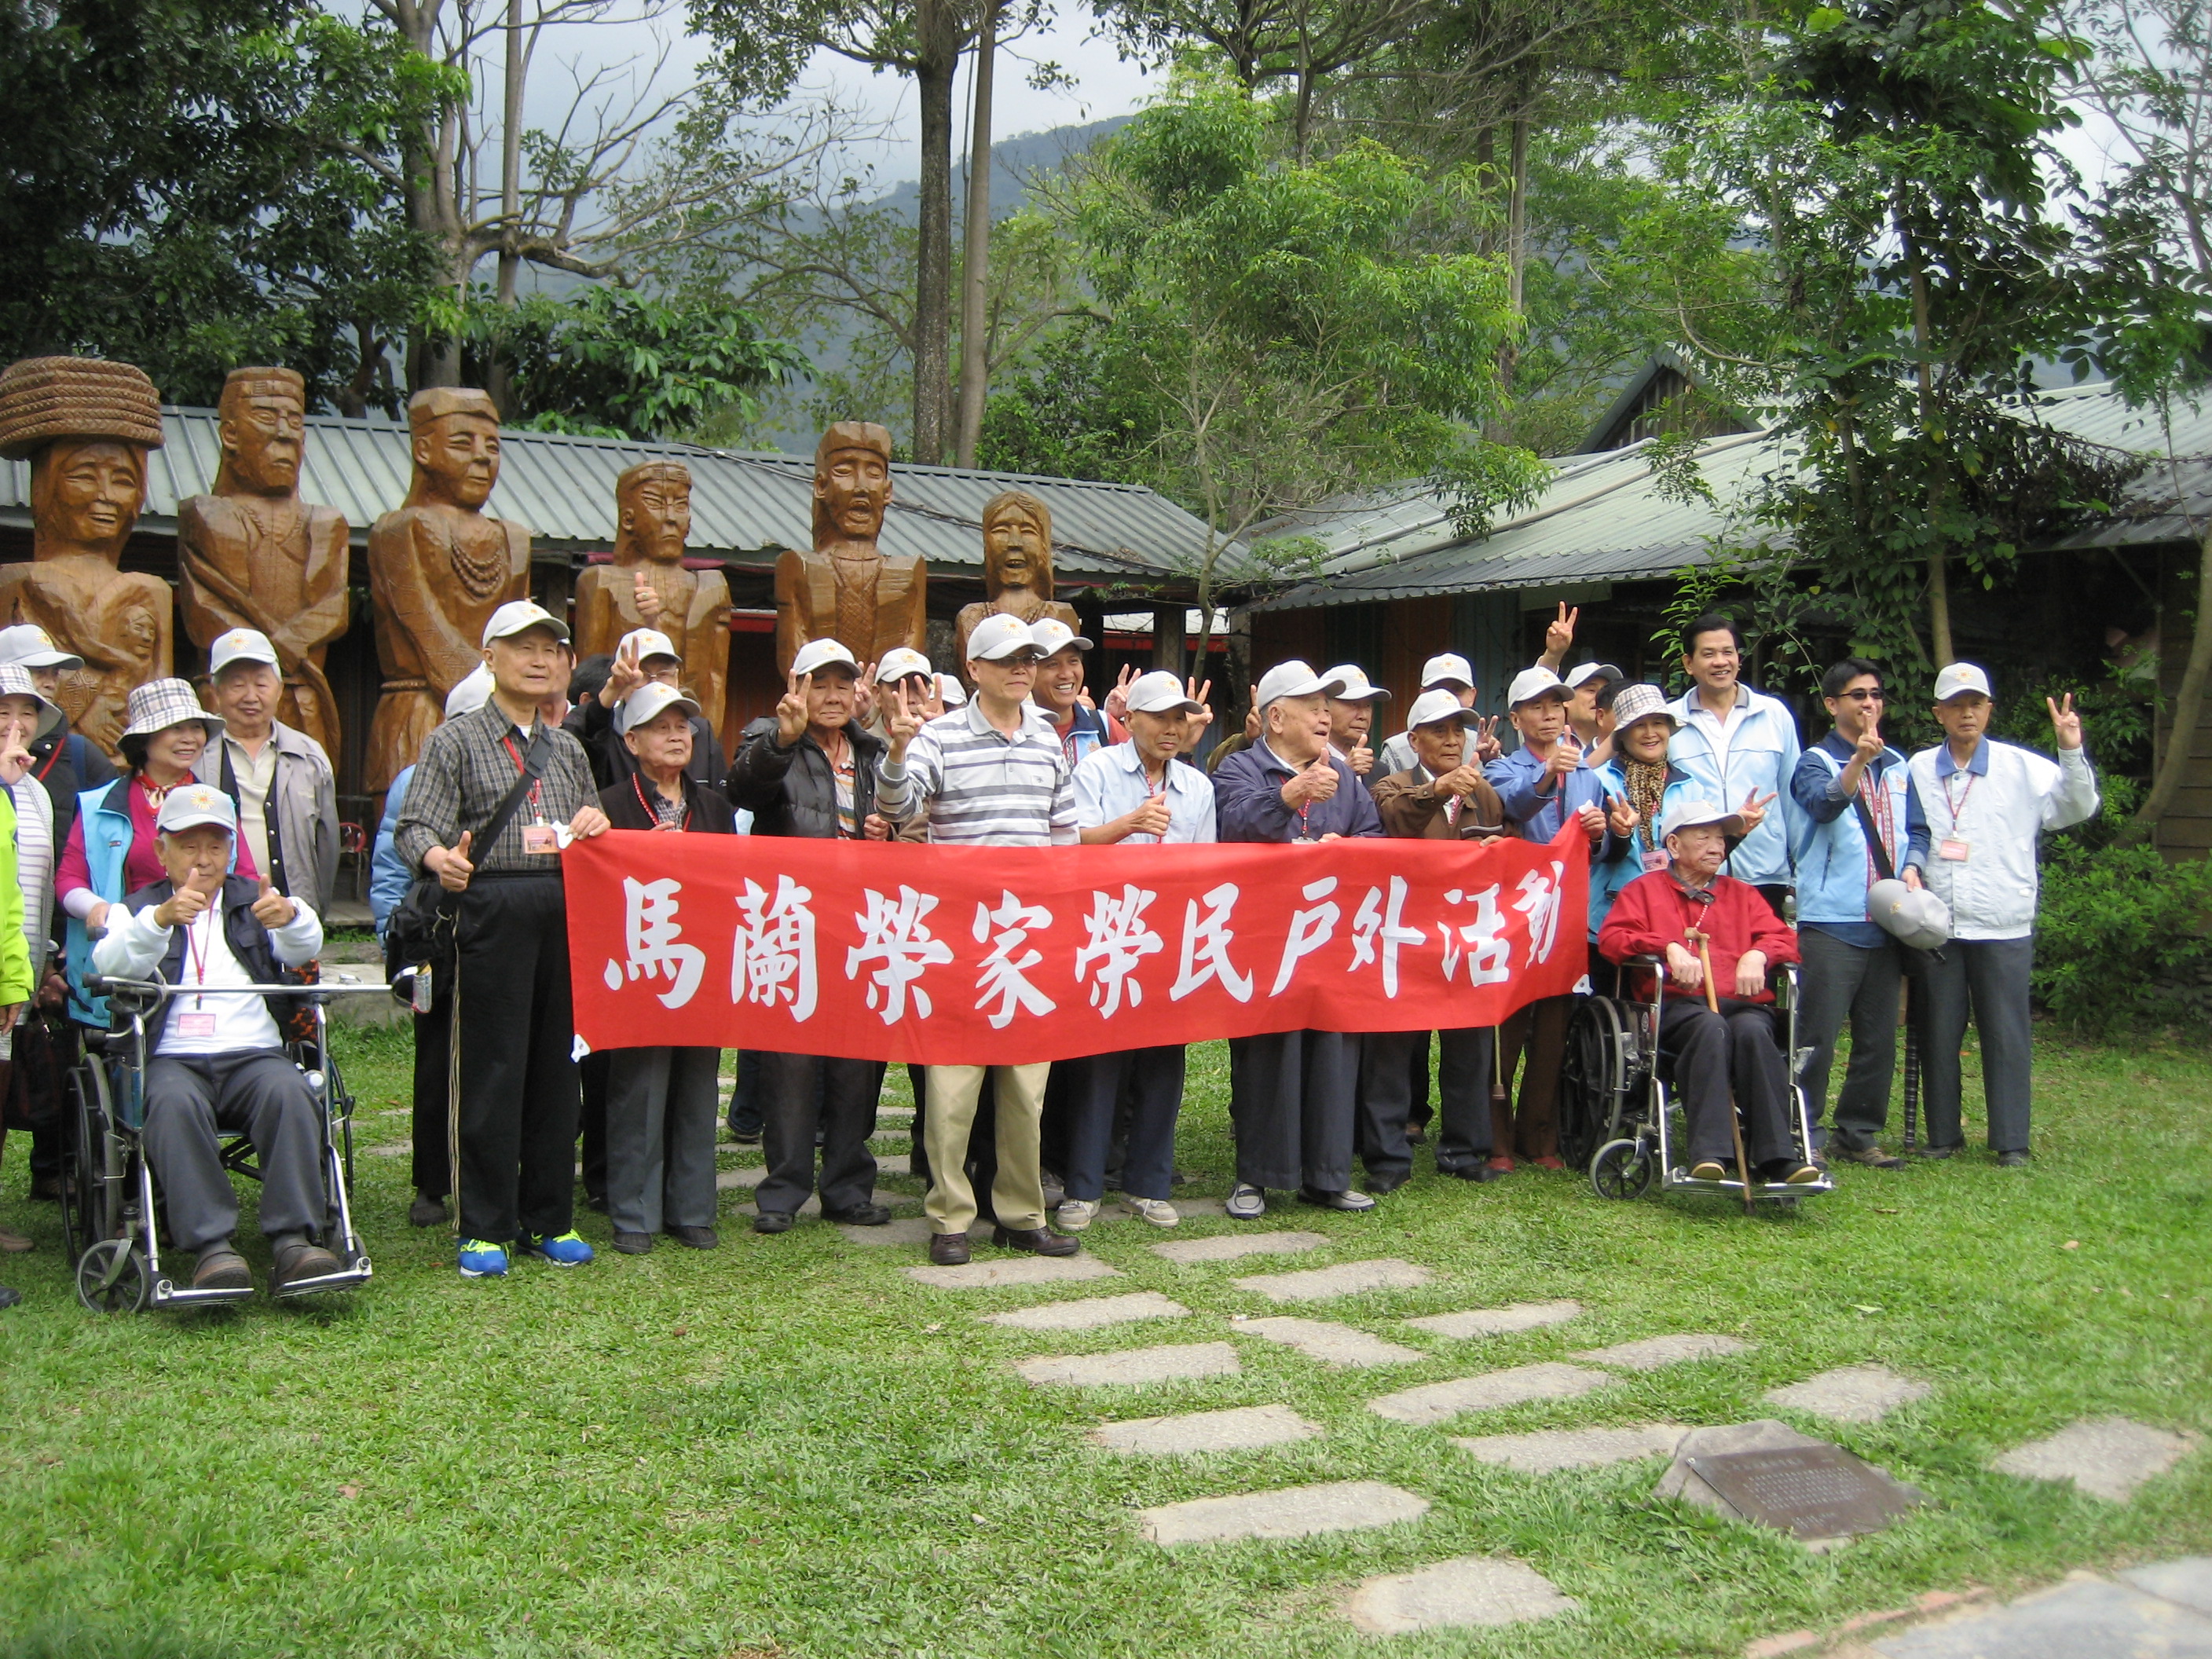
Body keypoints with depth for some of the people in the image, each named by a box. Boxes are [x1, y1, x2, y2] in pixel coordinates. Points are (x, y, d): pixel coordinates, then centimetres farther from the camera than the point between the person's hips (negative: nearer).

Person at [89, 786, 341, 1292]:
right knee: (175, 1103, -35)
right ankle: (212, 1245, -38)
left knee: (290, 1093, -32)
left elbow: (305, 947, -1)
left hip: (256, 1054, 1)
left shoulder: (254, 903, 22)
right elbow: (110, 964, -6)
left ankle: (293, 1241, -36)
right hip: (173, 1057, -1)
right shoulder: (138, 909, 18)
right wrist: (161, 918, -27)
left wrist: (290, 917, -27)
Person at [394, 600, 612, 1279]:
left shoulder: (567, 749, 21)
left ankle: (549, 1220, 15)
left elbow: (593, 830, 27)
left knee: (557, 1066, 6)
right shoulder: (456, 740, 5)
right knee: (491, 1070, -4)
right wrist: (439, 856, -27)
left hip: (566, 912, 5)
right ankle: (485, 1228, 4)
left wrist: (594, 823, 3)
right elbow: (414, 825, -4)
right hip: (493, 910, -5)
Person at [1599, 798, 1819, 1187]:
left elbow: (1784, 938, 19)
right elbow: (1611, 938, 6)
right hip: (1678, 1006, -2)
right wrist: (1669, 947, -9)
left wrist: (1757, 954, -4)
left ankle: (1777, 1158, -44)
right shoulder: (1646, 889, 23)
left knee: (1753, 1030, -35)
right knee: (1711, 1027, -38)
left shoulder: (1742, 894, 31)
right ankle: (1709, 1155, -50)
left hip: (1744, 1004, 2)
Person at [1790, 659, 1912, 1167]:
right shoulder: (1817, 762, -1)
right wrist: (1860, 759, -39)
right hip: (1832, 921, -5)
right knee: (1816, 1035, -7)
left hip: (1887, 923, 6)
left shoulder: (1898, 766, 15)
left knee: (1878, 1039, 9)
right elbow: (1825, 804, -23)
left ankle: (1857, 1133, 20)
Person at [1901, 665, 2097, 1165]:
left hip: (2004, 926, -2)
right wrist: (1911, 867, -4)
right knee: (1939, 1033, 8)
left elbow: (2076, 808, -7)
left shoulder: (2024, 768, 1)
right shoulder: (1919, 769, 7)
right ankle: (1942, 1135, 18)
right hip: (1937, 925, 2)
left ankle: (2011, 1142, 7)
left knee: (2007, 1035, 0)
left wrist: (2071, 752, -19)